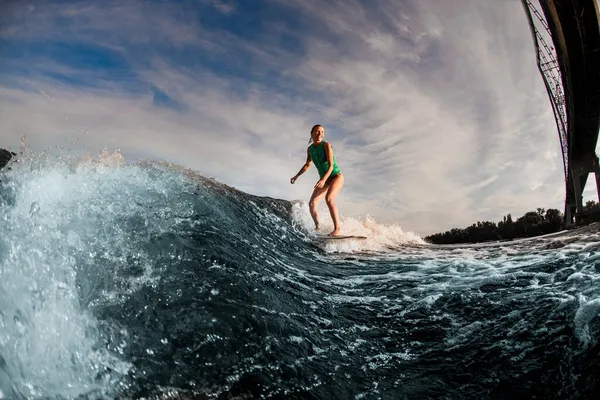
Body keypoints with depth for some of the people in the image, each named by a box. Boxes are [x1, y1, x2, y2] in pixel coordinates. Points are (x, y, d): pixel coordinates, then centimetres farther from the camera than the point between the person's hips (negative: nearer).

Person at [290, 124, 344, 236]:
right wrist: (297, 176, 15)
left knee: (329, 198, -31)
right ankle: (318, 228, 7)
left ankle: (337, 229, -32)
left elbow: (331, 166, -21)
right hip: (324, 179, 7)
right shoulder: (310, 149, 4)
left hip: (336, 176, -7)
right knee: (312, 203, -6)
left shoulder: (326, 145, -14)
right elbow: (307, 165, 21)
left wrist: (323, 179, -34)